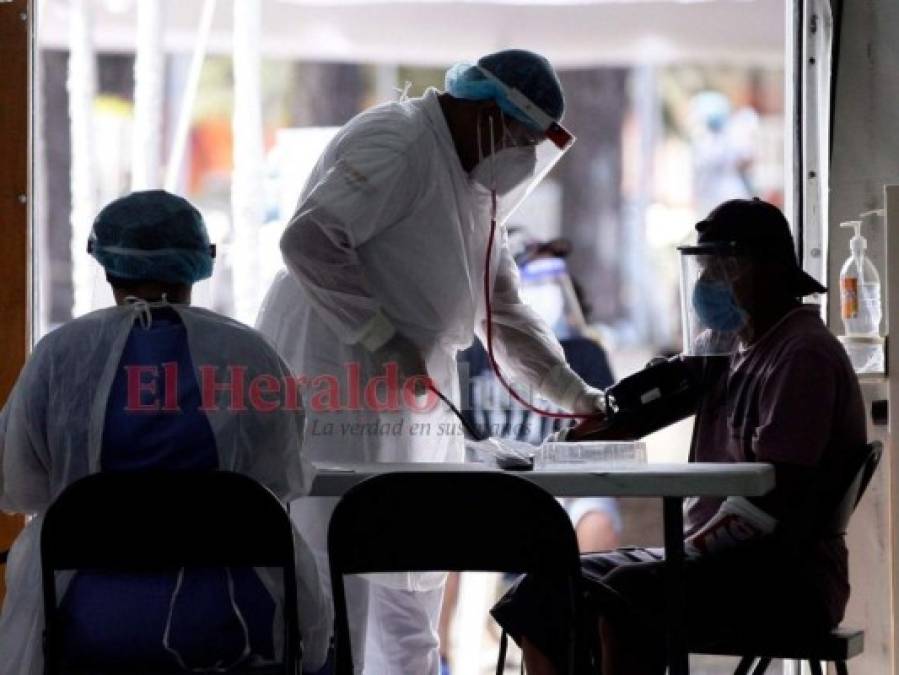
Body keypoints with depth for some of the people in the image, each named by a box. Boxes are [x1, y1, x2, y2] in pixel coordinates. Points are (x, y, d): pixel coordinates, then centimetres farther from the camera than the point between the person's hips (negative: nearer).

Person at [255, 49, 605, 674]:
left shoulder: (475, 186, 17)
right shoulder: (396, 143, -14)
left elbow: (504, 311, 22)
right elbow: (309, 240, -24)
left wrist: (580, 398, 12)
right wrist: (383, 340, -24)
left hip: (412, 404, 10)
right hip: (339, 384, -10)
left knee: (411, 591, 12)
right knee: (335, 584, -10)